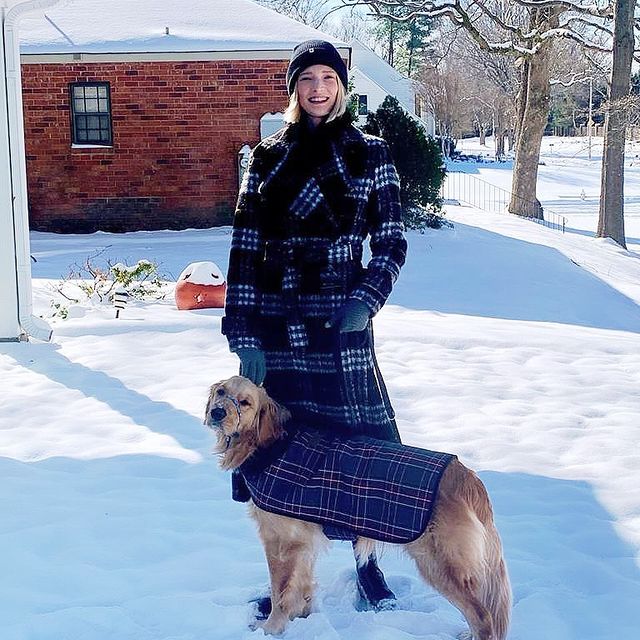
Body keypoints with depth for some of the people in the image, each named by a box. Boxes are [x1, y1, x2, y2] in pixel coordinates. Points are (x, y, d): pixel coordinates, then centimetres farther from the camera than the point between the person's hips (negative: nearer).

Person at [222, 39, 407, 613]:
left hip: (341, 328, -1)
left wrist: (366, 300, -14)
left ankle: (368, 563, 25)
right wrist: (244, 336, -6)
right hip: (274, 329, 2)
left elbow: (391, 243, 3)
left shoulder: (370, 155, 2)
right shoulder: (267, 158, 6)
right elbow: (244, 251, 2)